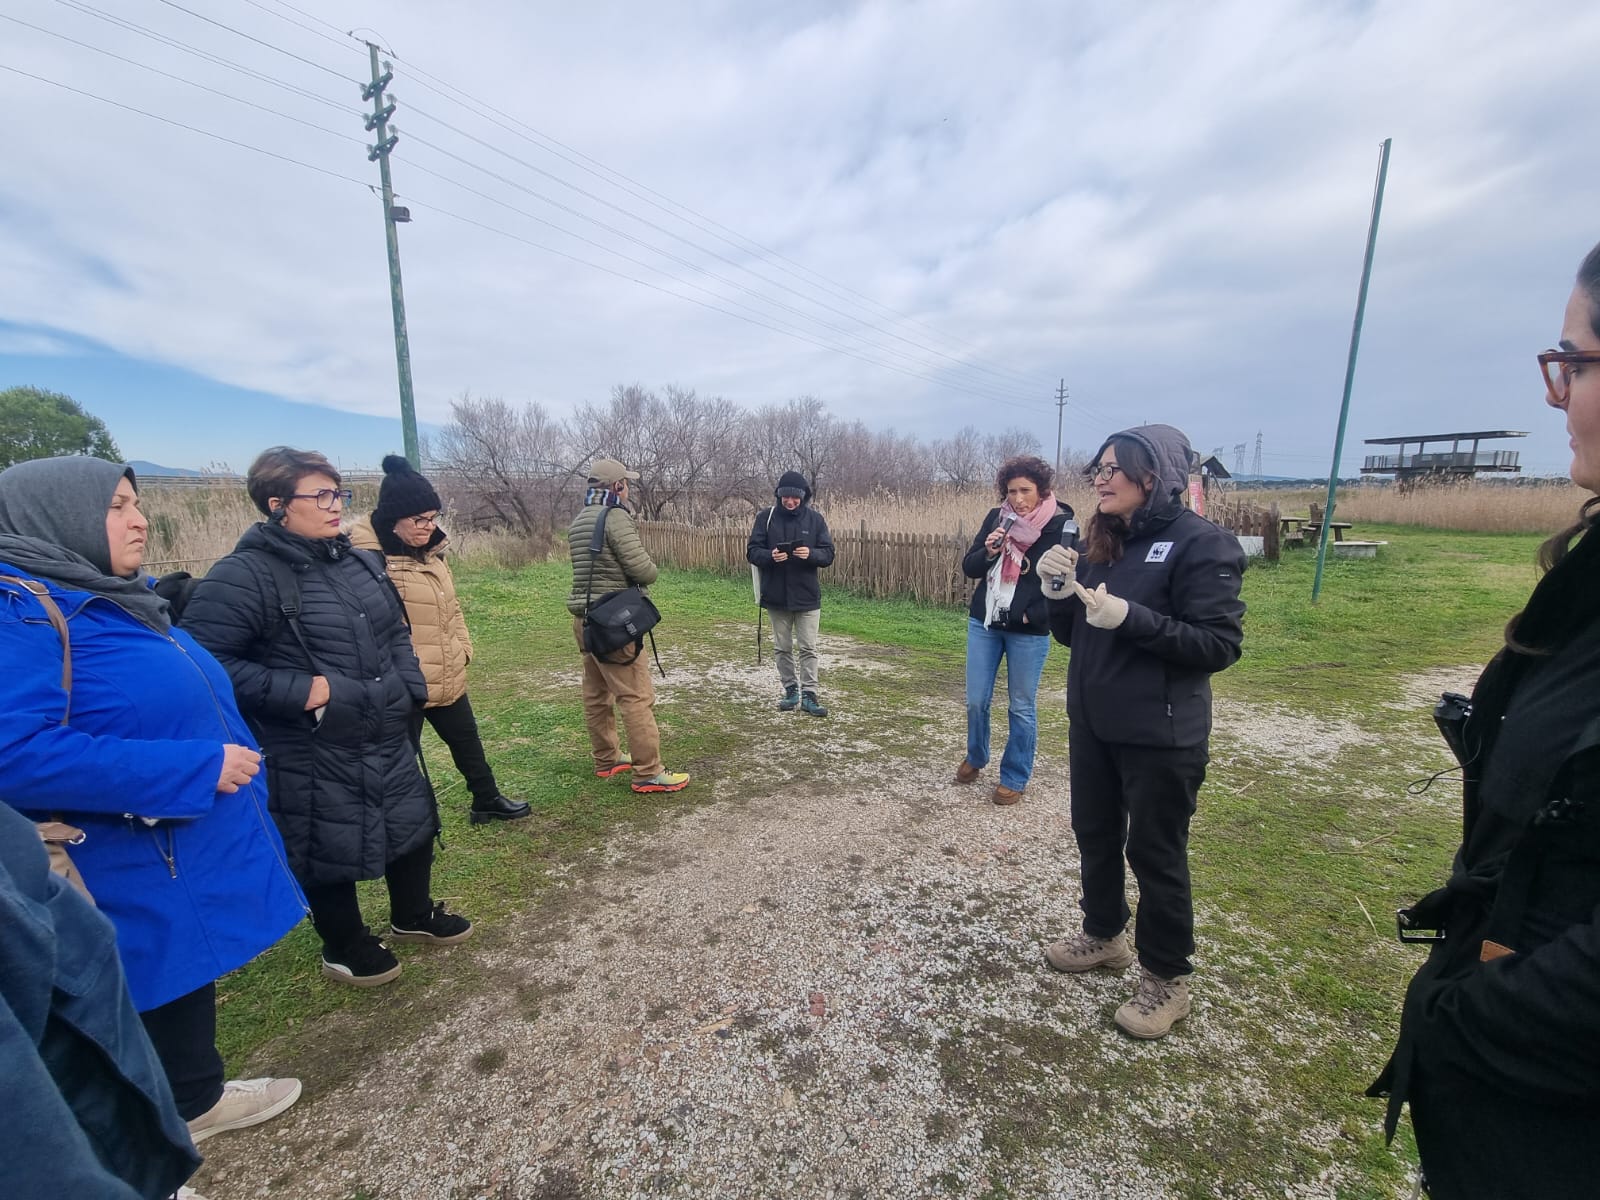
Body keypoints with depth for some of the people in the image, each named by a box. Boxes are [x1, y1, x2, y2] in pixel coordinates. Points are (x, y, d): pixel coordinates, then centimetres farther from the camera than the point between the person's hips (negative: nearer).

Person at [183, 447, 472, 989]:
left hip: (389, 739, 7)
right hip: (314, 757, -7)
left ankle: (413, 915, 47)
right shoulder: (243, 576, -17)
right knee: (332, 850, 12)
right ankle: (345, 947, 39)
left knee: (414, 824, 21)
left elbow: (395, 634, 16)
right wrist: (297, 691, -25)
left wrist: (412, 691, 6)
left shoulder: (360, 562, 5)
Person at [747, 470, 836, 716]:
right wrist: (770, 556, -24)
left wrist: (811, 554, -24)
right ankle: (791, 691, 25)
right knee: (782, 648, 11)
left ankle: (809, 695, 11)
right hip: (776, 596, 1)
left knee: (808, 648, 3)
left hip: (807, 596, -1)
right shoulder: (765, 517, -2)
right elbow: (752, 552, -3)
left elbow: (828, 554, -3)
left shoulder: (815, 518, -2)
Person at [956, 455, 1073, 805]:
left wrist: (1035, 615, -16)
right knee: (976, 700, 11)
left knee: (1021, 708, 8)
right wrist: (988, 552, -16)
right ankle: (975, 757, 36)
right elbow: (969, 568, 3)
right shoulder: (996, 518, 2)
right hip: (983, 623, 4)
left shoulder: (1060, 526, -10)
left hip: (1029, 631, -4)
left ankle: (1014, 778, 24)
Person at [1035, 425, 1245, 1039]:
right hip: (1091, 723, 7)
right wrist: (1057, 592, -9)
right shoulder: (1100, 542, 6)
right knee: (1095, 834, 20)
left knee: (1155, 852, 8)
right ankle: (1104, 935, 44)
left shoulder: (1200, 543, -13)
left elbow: (1220, 645, -18)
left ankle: (1166, 979, 31)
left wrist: (1131, 617, -28)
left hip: (1160, 735, -6)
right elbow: (1070, 633, 10)